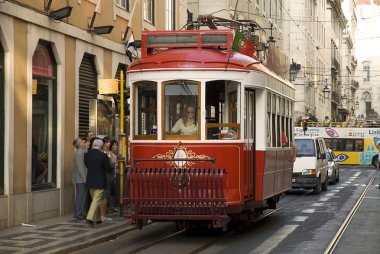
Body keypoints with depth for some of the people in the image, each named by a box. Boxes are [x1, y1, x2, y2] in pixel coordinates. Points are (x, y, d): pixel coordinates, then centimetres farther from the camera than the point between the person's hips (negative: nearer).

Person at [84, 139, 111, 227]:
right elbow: (108, 169, -10)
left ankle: (97, 218, 30)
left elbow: (86, 165, 10)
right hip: (100, 182, -5)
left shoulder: (87, 155, -2)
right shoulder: (103, 156, -15)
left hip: (90, 182, 5)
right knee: (96, 200, -4)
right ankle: (90, 218, -17)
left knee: (95, 200, 19)